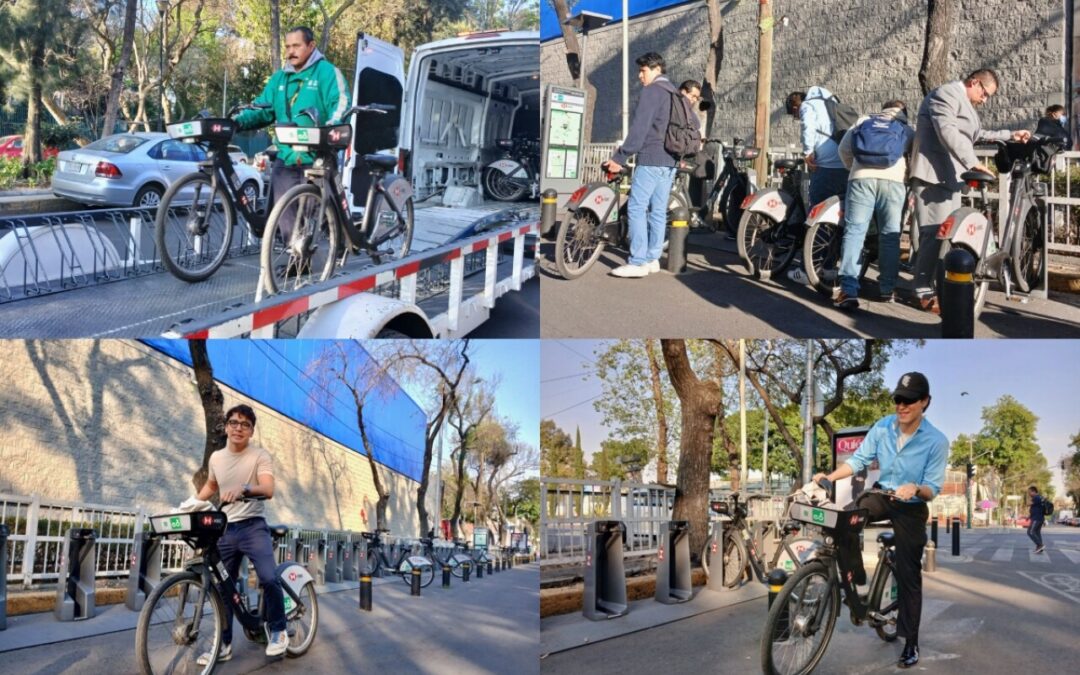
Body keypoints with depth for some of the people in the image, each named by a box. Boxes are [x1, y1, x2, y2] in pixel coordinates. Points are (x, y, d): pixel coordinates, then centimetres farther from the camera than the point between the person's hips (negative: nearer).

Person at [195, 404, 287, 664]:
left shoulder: (260, 455, -7)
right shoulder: (216, 457, 8)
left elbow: (268, 490, -24)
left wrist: (243, 489, -42)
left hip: (253, 526, -5)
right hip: (225, 529, 5)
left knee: (268, 578, -22)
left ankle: (278, 632, -2)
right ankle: (224, 644, 19)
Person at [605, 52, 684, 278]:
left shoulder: (652, 91, -8)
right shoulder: (675, 93, 19)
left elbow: (639, 128, -16)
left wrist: (620, 157, -16)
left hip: (651, 159, -9)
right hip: (671, 160, 9)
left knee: (636, 208, -9)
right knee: (658, 210, 10)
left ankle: (637, 262, -13)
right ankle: (652, 259, 11)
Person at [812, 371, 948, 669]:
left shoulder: (936, 441, -17)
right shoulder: (882, 428, -8)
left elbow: (934, 487, -16)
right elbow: (858, 460, -4)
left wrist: (915, 489, -38)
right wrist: (829, 477, -18)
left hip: (912, 508, -3)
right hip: (882, 495, 3)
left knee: (909, 576, 1)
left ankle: (911, 643, 12)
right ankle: (855, 578, -8)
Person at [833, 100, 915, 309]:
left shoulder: (864, 121, 27)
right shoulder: (907, 130, 28)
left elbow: (844, 147, 19)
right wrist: (909, 175, 37)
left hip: (862, 178, 0)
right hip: (893, 180, 0)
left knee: (854, 232, -5)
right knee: (890, 236, 9)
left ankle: (848, 291, -16)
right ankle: (887, 289, 10)